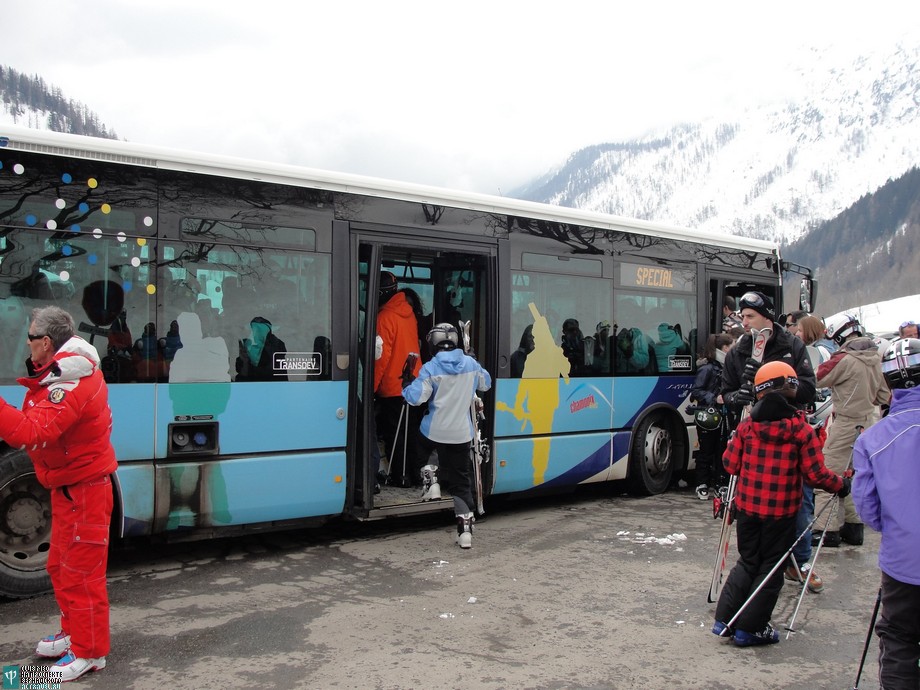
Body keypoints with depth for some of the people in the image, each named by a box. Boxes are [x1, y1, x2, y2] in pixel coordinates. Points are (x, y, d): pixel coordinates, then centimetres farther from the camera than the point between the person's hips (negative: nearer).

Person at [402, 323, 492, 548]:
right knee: (461, 480, 8)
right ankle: (465, 528, 2)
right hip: (461, 433, 3)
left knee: (422, 449, 34)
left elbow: (415, 397, -17)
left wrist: (405, 387, 3)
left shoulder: (431, 368, -12)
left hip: (434, 431, -2)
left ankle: (431, 481, 16)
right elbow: (486, 383, 17)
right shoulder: (470, 363, 1)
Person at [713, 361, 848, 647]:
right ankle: (750, 628, 15)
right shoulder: (802, 430, -11)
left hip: (747, 508, 3)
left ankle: (724, 620, 17)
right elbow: (815, 474, -11)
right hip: (781, 513, -3)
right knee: (770, 568, 11)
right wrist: (841, 485, 7)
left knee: (748, 562, 19)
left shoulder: (746, 426, -6)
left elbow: (731, 464, -1)